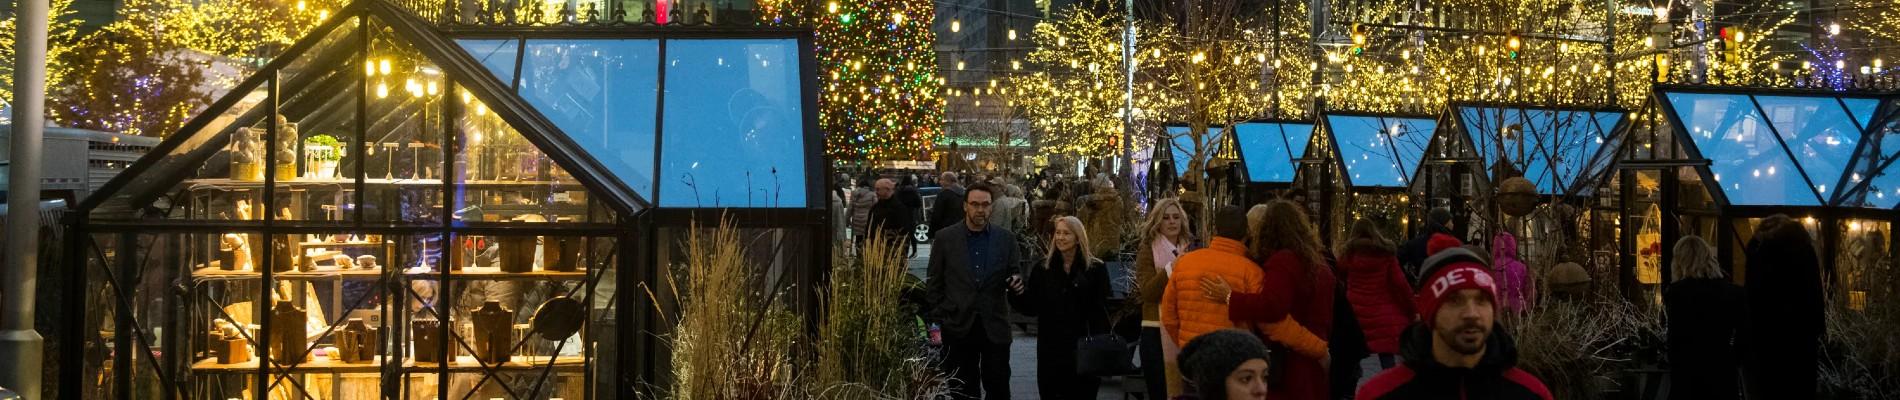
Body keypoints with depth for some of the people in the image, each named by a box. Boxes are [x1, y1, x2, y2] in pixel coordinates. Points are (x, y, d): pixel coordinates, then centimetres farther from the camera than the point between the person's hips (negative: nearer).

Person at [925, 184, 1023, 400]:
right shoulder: (945, 238, 0)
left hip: (995, 327, 1)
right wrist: (938, 320, -2)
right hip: (958, 326, -1)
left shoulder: (1006, 239, 4)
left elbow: (1013, 275, 9)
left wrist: (1016, 282, -15)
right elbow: (933, 283, 3)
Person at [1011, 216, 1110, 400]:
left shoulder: (1096, 269, -1)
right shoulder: (1043, 267, 6)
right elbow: (1031, 307, 5)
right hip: (1050, 347, 2)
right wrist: (1019, 294, -15)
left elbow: (1100, 312, -3)